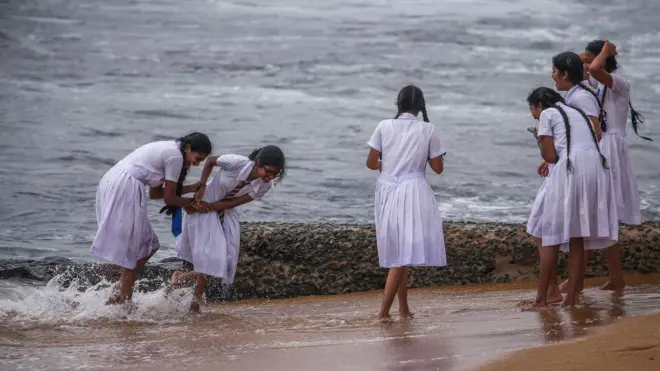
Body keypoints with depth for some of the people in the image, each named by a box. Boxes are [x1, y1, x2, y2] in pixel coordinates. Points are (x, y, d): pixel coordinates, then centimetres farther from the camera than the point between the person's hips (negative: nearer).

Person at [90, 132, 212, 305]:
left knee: (148, 245, 12)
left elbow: (155, 192, 21)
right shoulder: (176, 156, -9)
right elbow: (169, 199, -5)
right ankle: (124, 299, 0)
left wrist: (191, 188, 19)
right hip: (124, 189, -10)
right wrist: (194, 202, 9)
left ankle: (120, 297, 10)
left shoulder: (167, 149, 20)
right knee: (132, 251, -3)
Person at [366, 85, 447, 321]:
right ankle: (384, 310, -12)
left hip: (388, 192, 3)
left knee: (398, 251, 15)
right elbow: (438, 168, -1)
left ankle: (403, 308, 19)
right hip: (413, 192, -3)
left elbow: (371, 163, 0)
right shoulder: (428, 130, -4)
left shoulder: (384, 127, 0)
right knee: (405, 251, -4)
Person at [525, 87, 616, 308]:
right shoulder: (578, 113, 28)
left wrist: (540, 143, 20)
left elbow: (550, 156, -1)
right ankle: (571, 298, 8)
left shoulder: (547, 114, 7)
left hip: (569, 169, -7)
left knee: (551, 235, -1)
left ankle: (541, 298, -3)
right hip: (596, 168, 7)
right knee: (578, 239, 10)